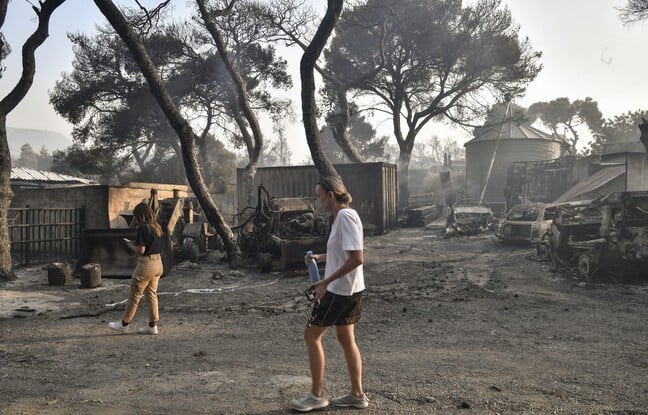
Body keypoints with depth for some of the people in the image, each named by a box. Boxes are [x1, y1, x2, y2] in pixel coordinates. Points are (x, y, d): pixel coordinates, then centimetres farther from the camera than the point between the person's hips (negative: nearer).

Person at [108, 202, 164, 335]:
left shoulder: (143, 228, -17)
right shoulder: (156, 227, 9)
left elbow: (141, 250, -19)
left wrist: (130, 244, -2)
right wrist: (136, 243, 11)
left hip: (146, 264, -8)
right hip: (158, 263, 8)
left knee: (134, 295, 5)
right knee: (152, 295, 13)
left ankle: (125, 324, 17)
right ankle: (153, 326, 15)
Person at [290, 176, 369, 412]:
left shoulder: (345, 217, -20)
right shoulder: (341, 216, 10)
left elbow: (357, 258, -26)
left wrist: (325, 282, -23)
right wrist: (320, 257, 7)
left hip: (339, 290, -10)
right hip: (350, 289, 10)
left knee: (311, 336, 2)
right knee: (345, 338, 16)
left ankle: (316, 396, 12)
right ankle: (357, 395, 24)